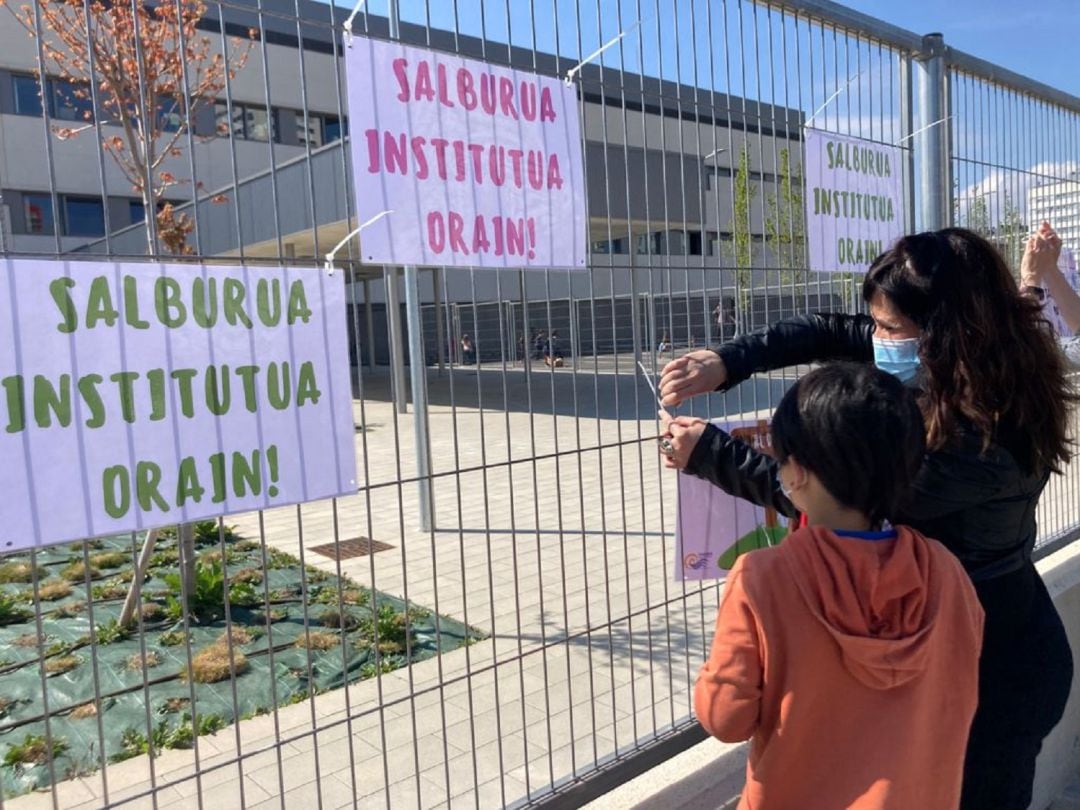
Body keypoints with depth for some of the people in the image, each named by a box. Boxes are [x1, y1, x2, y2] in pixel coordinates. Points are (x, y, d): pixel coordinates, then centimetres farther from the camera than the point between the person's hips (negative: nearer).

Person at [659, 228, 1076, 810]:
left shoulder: (979, 443, -33)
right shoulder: (952, 376, -8)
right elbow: (831, 332, -3)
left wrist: (708, 453, -22)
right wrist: (725, 362, -16)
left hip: (993, 667, -8)